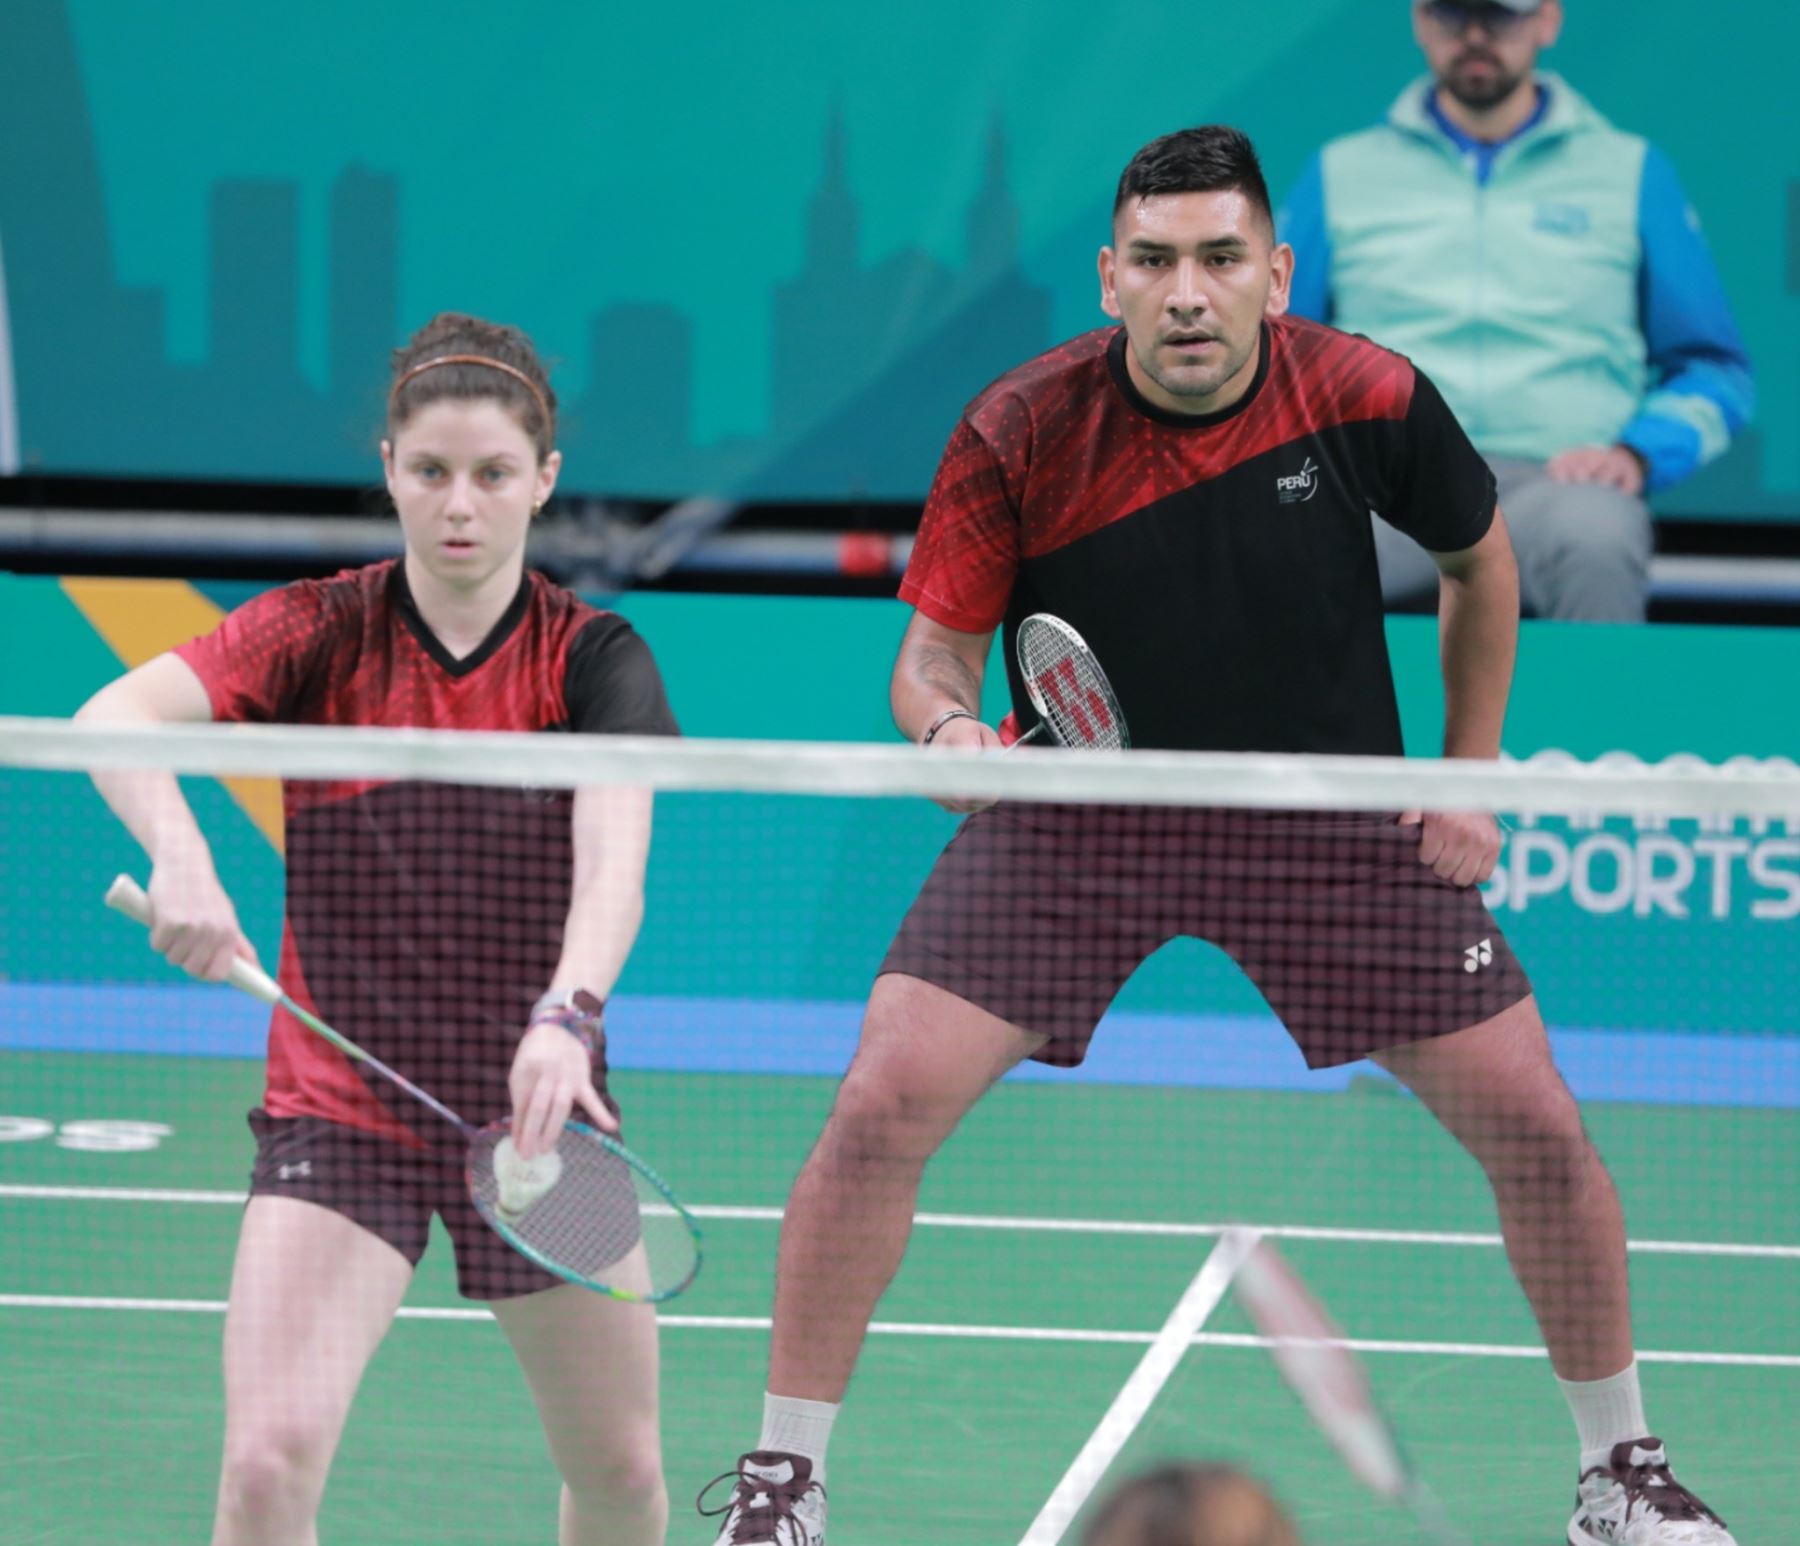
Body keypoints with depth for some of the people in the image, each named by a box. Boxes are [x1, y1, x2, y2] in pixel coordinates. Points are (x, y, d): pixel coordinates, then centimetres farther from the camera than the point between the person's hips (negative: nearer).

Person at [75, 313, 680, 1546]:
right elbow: (115, 716, -22)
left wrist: (565, 1015, -43)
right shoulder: (324, 634, -7)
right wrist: (177, 854, -43)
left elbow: (615, 864, -23)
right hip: (340, 1109, -1)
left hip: (537, 1113, 2)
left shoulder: (593, 659, -6)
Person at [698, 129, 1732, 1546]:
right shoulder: (1019, 435, -18)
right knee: (882, 1106, -17)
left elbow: (1479, 557, 7)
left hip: (1333, 821, 1)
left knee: (1537, 1129, -3)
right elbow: (937, 646, -10)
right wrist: (946, 726, -33)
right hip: (1077, 810, -1)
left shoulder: (1369, 402, -14)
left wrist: (1470, 776, 5)